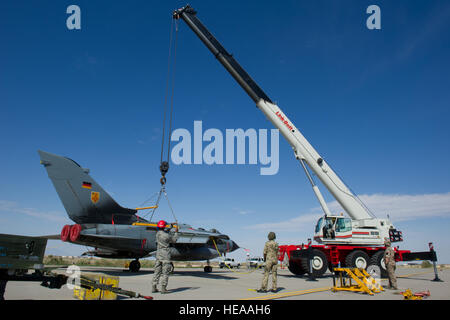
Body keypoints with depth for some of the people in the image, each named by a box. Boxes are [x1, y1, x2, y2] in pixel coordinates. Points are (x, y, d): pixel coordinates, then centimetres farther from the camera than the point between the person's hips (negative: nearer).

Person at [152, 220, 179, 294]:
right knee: (165, 272, -1)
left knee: (157, 271, 11)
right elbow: (174, 240, 3)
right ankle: (163, 288, -2)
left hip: (158, 254, 6)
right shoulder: (166, 235, -15)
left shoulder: (157, 234, 4)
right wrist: (176, 232, 16)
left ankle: (154, 288, 12)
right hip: (165, 255, -6)